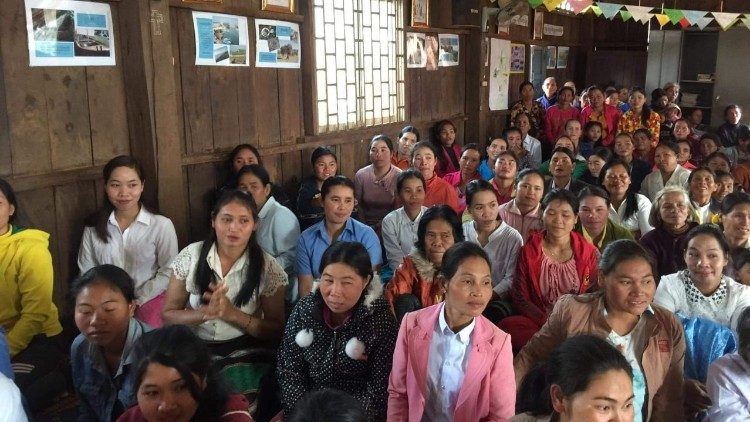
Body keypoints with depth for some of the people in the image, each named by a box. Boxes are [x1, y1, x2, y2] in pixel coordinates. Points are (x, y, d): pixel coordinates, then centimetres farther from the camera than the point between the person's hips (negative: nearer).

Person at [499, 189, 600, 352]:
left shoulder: (590, 253, 5)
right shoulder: (529, 251, 5)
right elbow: (519, 297, 1)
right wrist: (547, 322, -14)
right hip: (538, 322, 2)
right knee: (507, 325, -32)